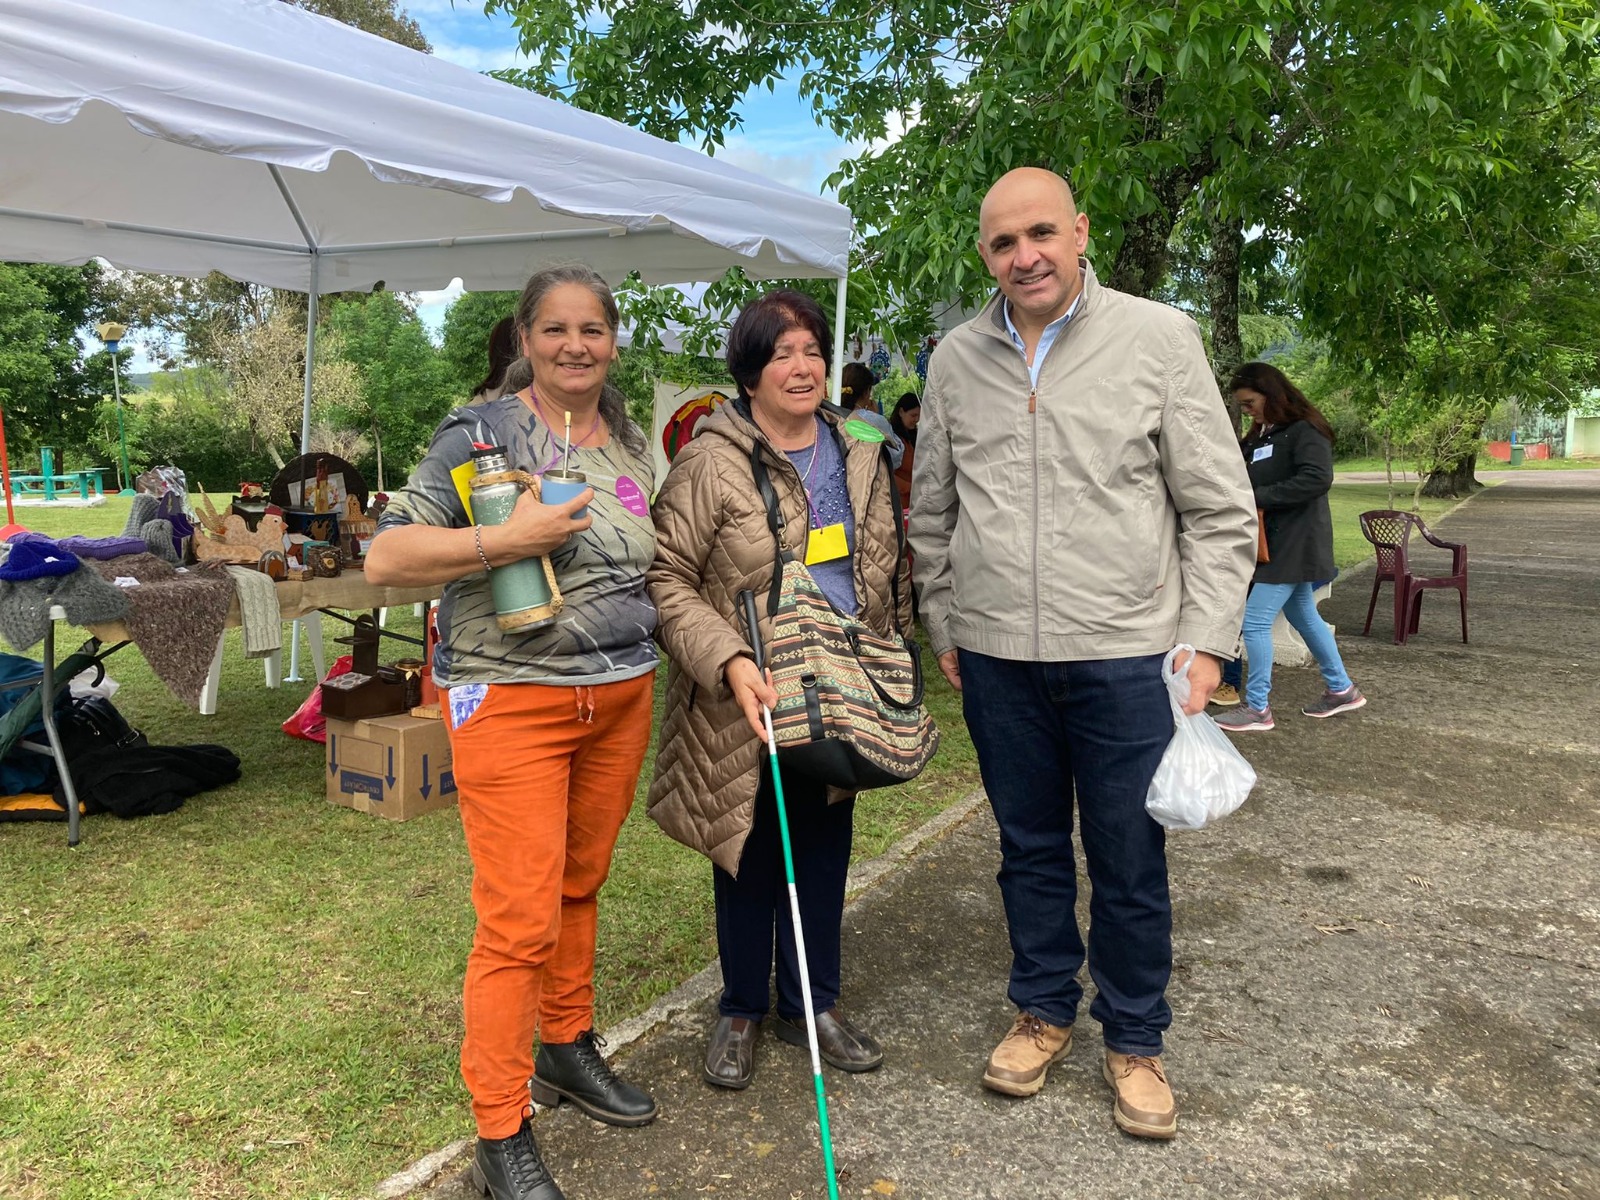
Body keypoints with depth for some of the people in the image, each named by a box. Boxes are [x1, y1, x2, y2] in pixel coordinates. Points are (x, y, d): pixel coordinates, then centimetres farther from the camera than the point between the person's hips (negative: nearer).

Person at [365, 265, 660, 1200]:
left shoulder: (631, 442, 12)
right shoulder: (482, 434, -7)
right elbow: (385, 558, -12)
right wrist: (508, 538, -22)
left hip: (622, 694, 6)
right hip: (513, 697, -6)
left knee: (581, 886, 17)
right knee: (521, 920, -3)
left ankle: (568, 1047, 39)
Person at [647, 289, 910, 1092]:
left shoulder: (860, 459, 9)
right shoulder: (711, 464, -10)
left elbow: (889, 571, 16)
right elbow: (668, 578, -13)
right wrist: (730, 662, -24)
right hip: (747, 704, -5)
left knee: (824, 847, 14)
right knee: (752, 854, 9)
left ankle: (813, 1003, 33)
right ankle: (741, 1011, 30)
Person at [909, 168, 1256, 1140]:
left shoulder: (1158, 338, -3)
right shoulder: (957, 361, 6)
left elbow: (1220, 511, -2)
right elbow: (933, 515, 14)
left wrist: (1206, 640, -7)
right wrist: (945, 630, 12)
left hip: (1125, 655, -2)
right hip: (996, 658, 3)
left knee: (1130, 864, 7)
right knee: (1030, 847, 15)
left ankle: (1134, 1041, 28)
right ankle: (1044, 1011, 35)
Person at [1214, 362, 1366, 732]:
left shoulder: (1304, 430, -13)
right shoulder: (1259, 435, 14)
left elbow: (1317, 478, -25)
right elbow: (1247, 478, 12)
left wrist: (1258, 498, -25)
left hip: (1295, 543, -10)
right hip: (1276, 542, 10)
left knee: (1255, 621, -10)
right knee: (1304, 616, 18)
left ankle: (1257, 709, -1)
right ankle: (1341, 690, 32)